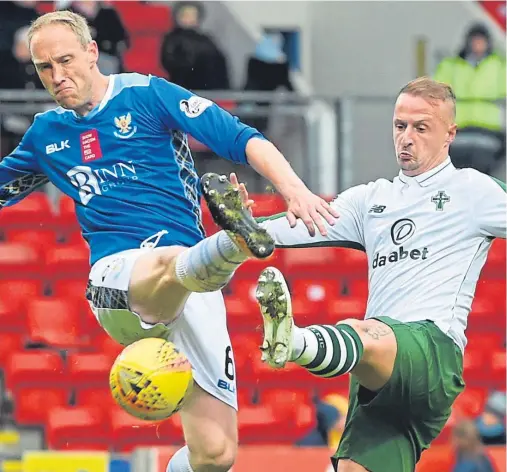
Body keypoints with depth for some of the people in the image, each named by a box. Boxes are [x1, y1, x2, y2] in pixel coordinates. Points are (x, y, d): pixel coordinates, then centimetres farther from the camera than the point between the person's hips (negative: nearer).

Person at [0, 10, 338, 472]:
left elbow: (242, 139, -3)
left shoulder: (146, 94, 7)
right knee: (171, 262, -42)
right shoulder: (46, 132, 19)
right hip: (116, 275, 0)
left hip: (193, 287, 0)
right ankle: (236, 242, -78)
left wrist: (295, 190, -18)